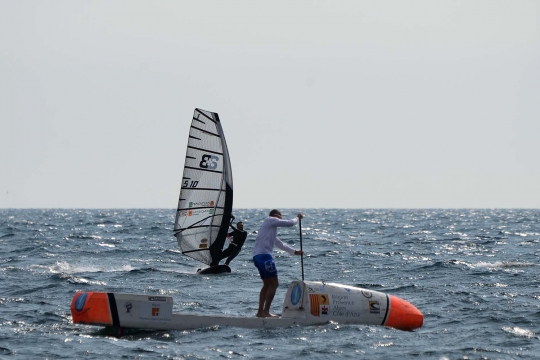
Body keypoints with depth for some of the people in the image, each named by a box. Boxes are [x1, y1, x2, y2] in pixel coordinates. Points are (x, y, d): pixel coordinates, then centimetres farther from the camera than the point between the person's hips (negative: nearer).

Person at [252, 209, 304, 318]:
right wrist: (297, 218, 16)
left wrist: (294, 252, 35)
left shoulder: (270, 227, 28)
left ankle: (260, 311, 14)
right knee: (273, 284, -9)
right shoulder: (270, 220, -1)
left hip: (257, 256, 10)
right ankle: (266, 311, -12)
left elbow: (280, 244, 34)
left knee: (267, 284, 16)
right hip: (264, 256, -10)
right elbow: (290, 223, -4)